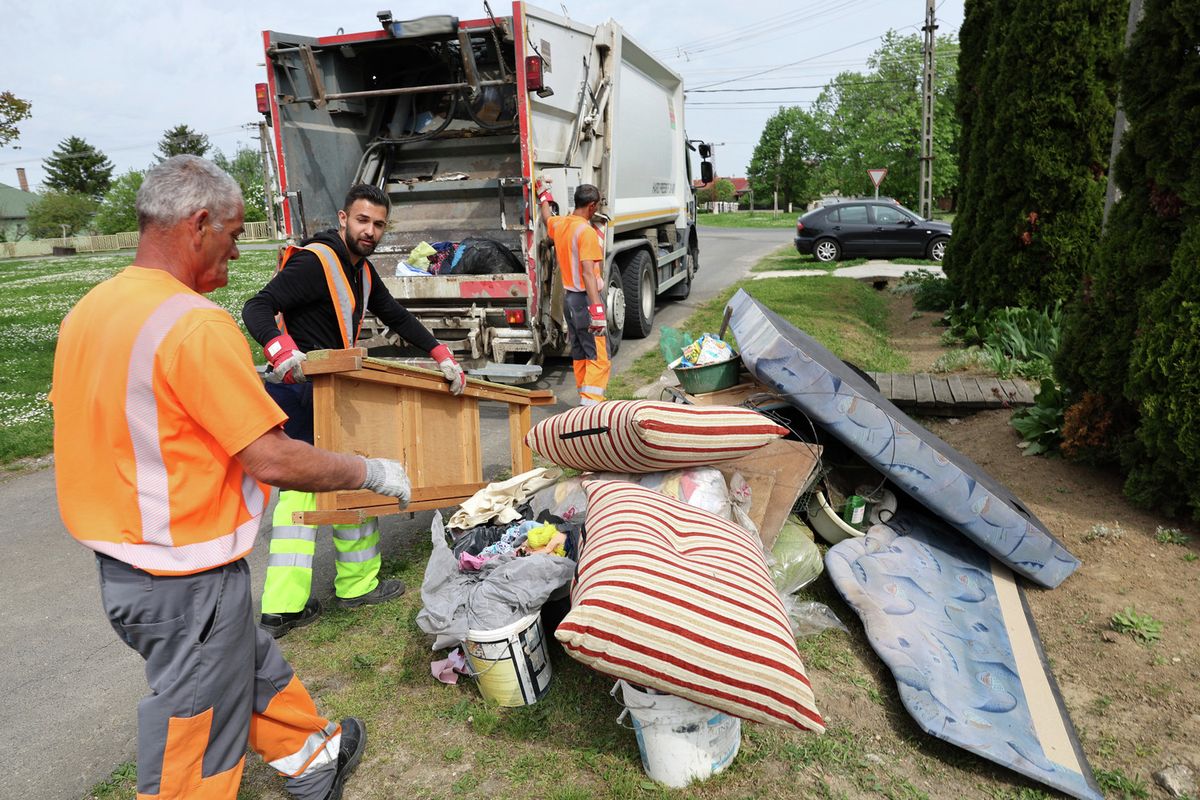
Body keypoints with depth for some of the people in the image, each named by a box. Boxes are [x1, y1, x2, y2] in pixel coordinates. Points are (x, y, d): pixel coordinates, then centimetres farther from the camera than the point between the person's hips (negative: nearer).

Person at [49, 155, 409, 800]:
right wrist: (371, 472, -13)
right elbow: (274, 460, -26)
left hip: (119, 560, 9)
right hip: (187, 579, -9)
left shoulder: (87, 311, 3)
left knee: (250, 666, 26)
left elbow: (111, 430, 12)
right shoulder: (197, 323, -25)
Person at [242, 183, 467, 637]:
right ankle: (358, 584, 18)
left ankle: (282, 608, 13)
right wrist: (281, 348, -42)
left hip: (299, 393, 9)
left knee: (301, 489, 8)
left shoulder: (362, 271, 14)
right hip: (307, 388, -9)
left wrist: (441, 356, 9)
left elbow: (396, 317, 17)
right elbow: (258, 308, -23)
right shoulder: (314, 262, -15)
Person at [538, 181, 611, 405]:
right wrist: (597, 308, -29)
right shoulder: (586, 231, -18)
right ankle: (591, 402, -14)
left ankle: (586, 399, 26)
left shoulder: (559, 224, 7)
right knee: (598, 357, -8)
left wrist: (544, 196, 52)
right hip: (586, 298, -9)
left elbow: (546, 218, 33)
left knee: (579, 353, 17)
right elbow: (588, 272, -26)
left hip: (568, 296, 9)